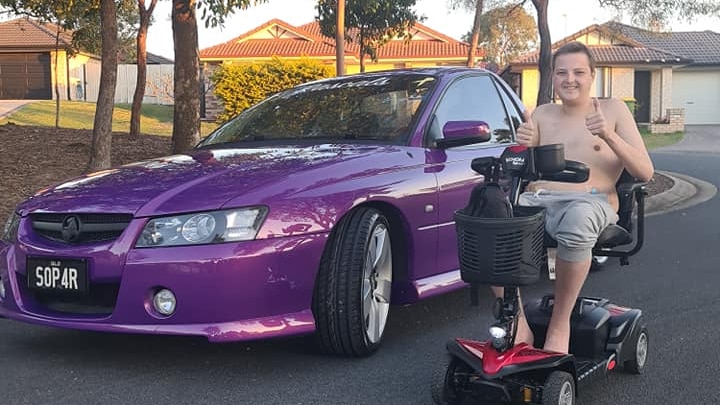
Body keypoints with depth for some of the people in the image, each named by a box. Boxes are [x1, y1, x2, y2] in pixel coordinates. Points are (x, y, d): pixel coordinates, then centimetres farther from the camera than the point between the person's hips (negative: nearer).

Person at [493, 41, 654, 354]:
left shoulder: (612, 110, 12)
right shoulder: (542, 115, 21)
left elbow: (645, 173, 4)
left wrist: (609, 136, -11)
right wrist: (522, 146, -7)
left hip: (592, 201, -3)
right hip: (537, 199, 4)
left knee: (576, 221, -42)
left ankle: (560, 323, -25)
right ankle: (518, 325, -22)